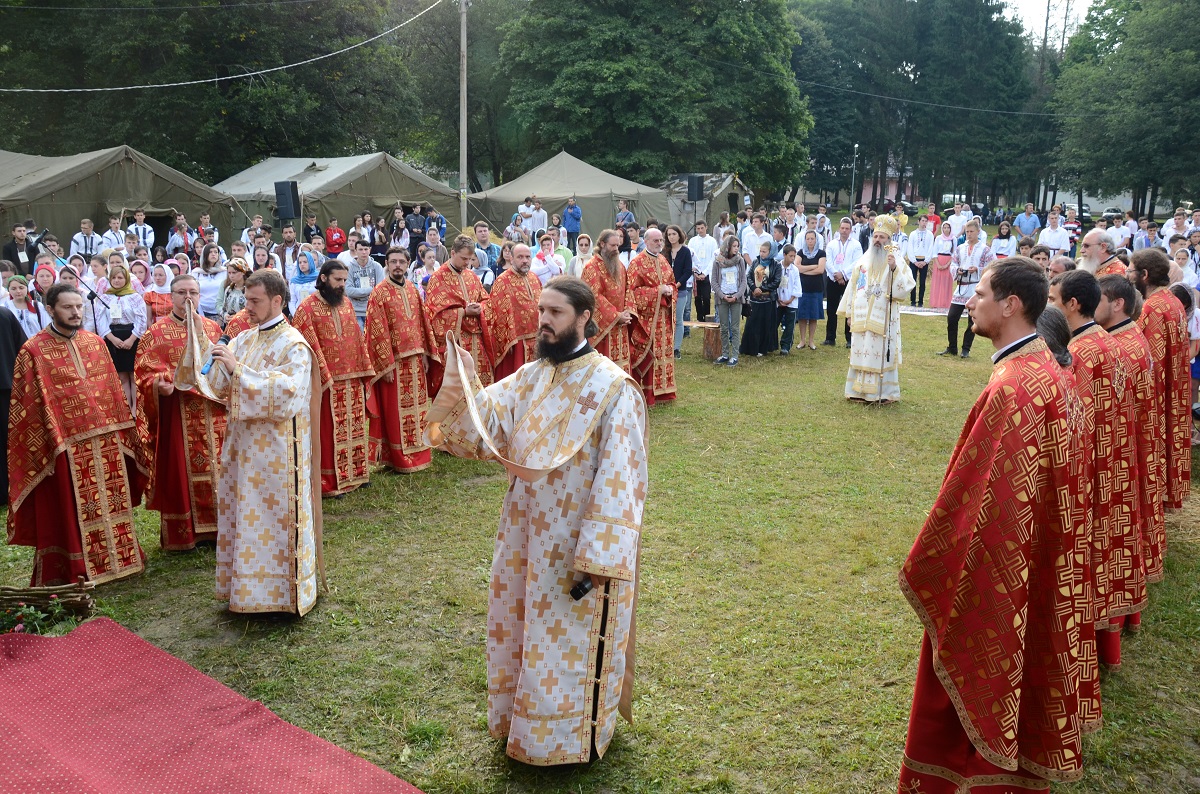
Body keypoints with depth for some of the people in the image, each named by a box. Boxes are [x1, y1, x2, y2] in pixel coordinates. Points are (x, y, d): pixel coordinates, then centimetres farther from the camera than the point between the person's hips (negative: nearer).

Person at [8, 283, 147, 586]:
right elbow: (28, 407, -7)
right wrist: (42, 450, -10)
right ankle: (74, 572, 17)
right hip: (65, 449, -5)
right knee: (70, 514, 5)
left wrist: (124, 432, 10)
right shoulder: (33, 351, -7)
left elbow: (114, 390, 12)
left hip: (106, 441, 5)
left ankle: (115, 559, 28)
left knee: (110, 505, 14)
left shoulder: (95, 342, 7)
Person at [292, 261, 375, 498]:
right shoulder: (307, 308, -10)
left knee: (354, 428, 14)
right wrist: (323, 380, -18)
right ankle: (330, 481, 12)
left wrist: (366, 374, 8)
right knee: (329, 432, 2)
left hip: (353, 380, 6)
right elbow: (307, 349, -14)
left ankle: (354, 473, 27)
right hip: (326, 383, -6)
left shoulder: (346, 303, 9)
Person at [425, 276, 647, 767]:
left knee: (571, 645, 11)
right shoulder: (528, 378, 3)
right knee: (521, 634, 21)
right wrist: (459, 379, -23)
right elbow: (481, 423, -6)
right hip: (525, 537, 7)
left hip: (578, 545, -6)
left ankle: (567, 740, 33)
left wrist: (597, 558, -23)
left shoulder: (613, 388, -17)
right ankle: (523, 722, 44)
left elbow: (619, 481, -20)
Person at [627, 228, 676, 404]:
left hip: (663, 317, 7)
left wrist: (670, 290, -3)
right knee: (645, 355, -4)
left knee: (663, 352, 11)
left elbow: (672, 283, 22)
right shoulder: (637, 262, -9)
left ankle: (662, 390, 20)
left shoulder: (663, 261, 13)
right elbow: (633, 290, -15)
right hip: (645, 317, -7)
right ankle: (644, 394, 2)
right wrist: (658, 290, -18)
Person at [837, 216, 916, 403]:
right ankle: (860, 390, 16)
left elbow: (905, 287, -14)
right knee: (861, 353, 8)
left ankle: (883, 392, 4)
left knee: (881, 354, -3)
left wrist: (894, 268, -28)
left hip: (883, 317, -4)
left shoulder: (896, 259, -2)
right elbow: (853, 286, 15)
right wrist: (849, 312, 13)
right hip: (862, 317, 4)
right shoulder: (863, 260, 11)